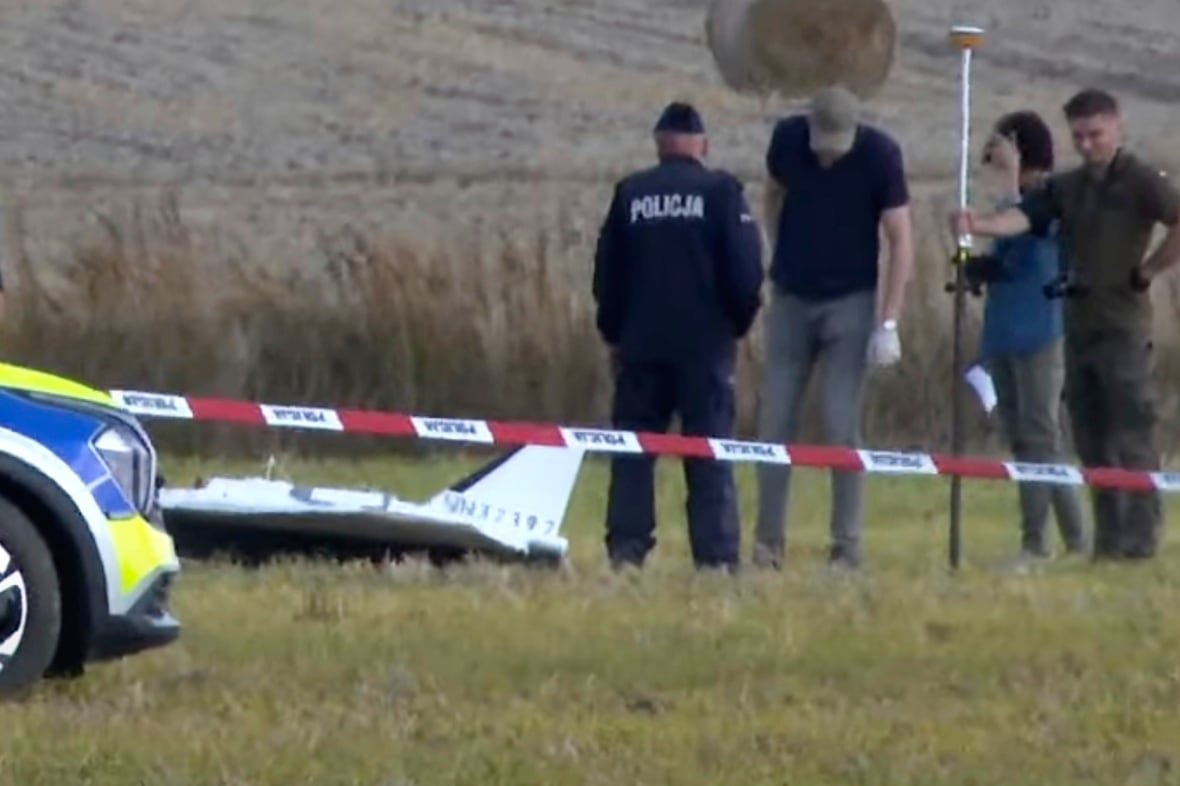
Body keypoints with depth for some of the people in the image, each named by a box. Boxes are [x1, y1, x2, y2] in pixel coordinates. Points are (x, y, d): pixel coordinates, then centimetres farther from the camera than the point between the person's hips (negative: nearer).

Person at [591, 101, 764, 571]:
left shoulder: (629, 193, 4)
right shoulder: (721, 192, -4)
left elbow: (606, 269, 7)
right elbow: (745, 268, -7)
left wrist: (612, 332, 17)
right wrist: (739, 322, 8)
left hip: (640, 343, 2)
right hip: (705, 343, -2)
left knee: (632, 449, 8)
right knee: (709, 453, 1)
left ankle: (626, 549, 1)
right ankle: (716, 555, -5)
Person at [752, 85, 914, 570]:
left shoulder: (880, 155, -14)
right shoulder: (787, 139, -5)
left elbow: (900, 240, -11)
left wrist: (889, 323, -15)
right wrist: (782, 255, 8)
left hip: (849, 303, -3)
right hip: (791, 299, 3)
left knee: (842, 426, -6)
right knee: (775, 422, 2)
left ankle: (847, 547, 1)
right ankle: (767, 543, 8)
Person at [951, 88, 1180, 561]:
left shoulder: (1140, 181, -5)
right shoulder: (1067, 187, 12)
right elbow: (1021, 218, -3)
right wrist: (977, 225, -22)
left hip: (1122, 325, -7)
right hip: (1079, 323, 7)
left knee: (1130, 437, -7)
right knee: (1091, 441, 7)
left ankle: (1140, 537, -5)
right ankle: (1108, 538, 12)